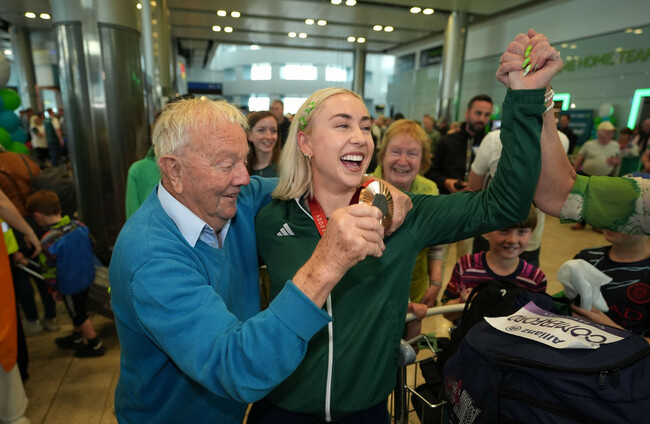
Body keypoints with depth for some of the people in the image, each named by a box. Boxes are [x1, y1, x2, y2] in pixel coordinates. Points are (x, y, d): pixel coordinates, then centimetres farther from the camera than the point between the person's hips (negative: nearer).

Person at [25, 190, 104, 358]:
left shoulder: (48, 241, -26)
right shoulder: (79, 226, -8)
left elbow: (49, 270, -17)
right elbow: (91, 247, 6)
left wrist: (54, 289, -1)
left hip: (69, 285, -7)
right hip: (87, 277, 7)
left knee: (78, 315, 13)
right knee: (77, 311, 26)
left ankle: (95, 345, 25)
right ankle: (76, 338, 46)